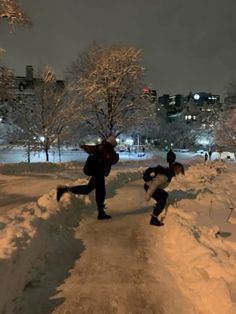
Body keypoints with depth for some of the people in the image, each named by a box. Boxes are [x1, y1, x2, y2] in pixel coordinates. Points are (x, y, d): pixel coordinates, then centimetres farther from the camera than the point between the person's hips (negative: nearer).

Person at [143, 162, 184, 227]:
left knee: (164, 195, 22)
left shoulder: (168, 171, 2)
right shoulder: (165, 175, -29)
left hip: (152, 185, 10)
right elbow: (154, 185, -30)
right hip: (149, 186, -10)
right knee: (162, 202, -10)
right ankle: (153, 220, -2)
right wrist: (148, 195, -25)